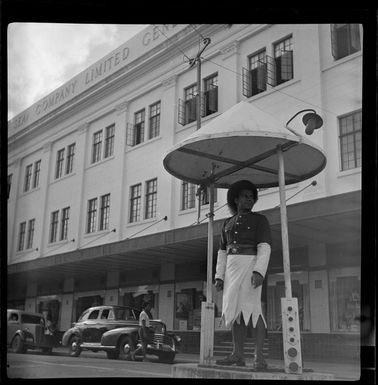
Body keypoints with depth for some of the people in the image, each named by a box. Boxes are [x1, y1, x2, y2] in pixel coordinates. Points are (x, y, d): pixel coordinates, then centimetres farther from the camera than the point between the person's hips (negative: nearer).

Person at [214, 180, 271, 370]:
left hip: (251, 266, -5)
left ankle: (259, 357, -12)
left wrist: (259, 272, -22)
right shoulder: (227, 224, 19)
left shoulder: (260, 219, 3)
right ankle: (238, 355, 6)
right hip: (232, 269, 5)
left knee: (252, 309, -14)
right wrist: (219, 277, 4)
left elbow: (265, 248, -8)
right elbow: (222, 253, 14)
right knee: (235, 310, 2)